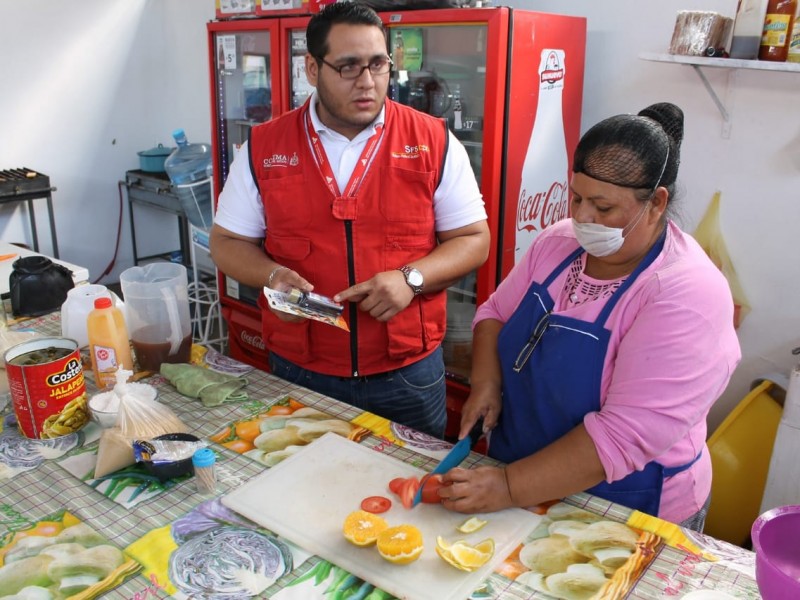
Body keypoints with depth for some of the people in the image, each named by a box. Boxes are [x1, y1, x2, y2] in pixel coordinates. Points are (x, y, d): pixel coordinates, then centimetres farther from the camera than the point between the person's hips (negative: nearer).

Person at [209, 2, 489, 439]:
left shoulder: (434, 143, -5)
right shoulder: (263, 147, -1)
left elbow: (474, 239, -1)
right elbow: (227, 242, 5)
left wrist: (411, 278, -19)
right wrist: (272, 275, -16)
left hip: (408, 373, 0)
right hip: (299, 373, 1)